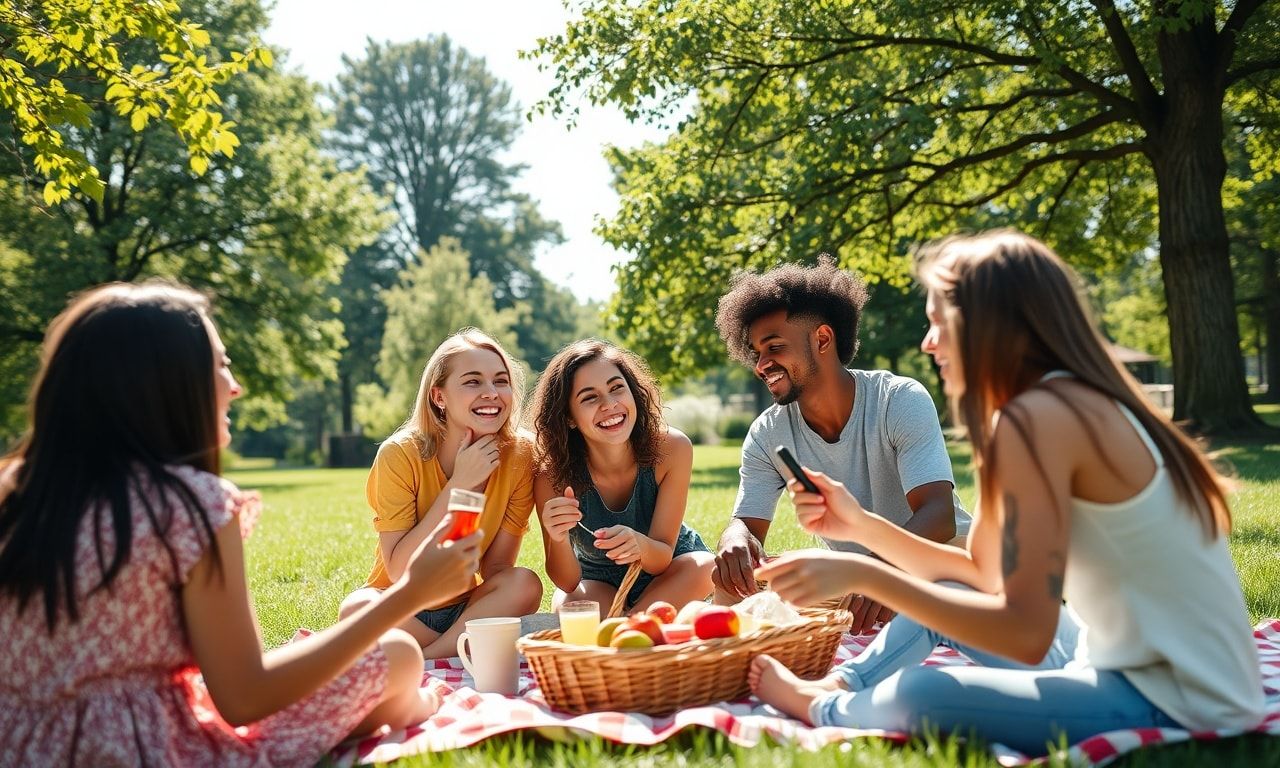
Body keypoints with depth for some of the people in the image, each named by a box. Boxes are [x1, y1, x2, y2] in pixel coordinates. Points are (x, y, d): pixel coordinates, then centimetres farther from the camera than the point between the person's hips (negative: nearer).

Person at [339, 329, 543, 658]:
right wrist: (458, 485, -27)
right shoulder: (400, 455, -17)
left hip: (470, 608, 2)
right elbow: (399, 572, -21)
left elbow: (497, 567, -8)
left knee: (525, 584, -28)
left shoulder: (519, 455, -12)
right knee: (357, 610, -33)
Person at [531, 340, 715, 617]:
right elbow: (568, 582, -21)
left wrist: (640, 545, -48)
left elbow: (663, 557, -24)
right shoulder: (553, 475, -26)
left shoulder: (671, 448, -27)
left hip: (672, 570, 1)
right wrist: (559, 540, -44)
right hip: (598, 581, -1)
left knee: (705, 568, -32)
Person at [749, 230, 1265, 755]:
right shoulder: (1078, 403, 9)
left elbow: (1026, 633, -25)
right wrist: (860, 525, 6)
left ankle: (825, 710, 12)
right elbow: (985, 575, 11)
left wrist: (866, 575, -20)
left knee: (920, 697, -19)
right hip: (1137, 665, 10)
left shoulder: (1037, 416, -22)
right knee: (947, 597, 16)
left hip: (1180, 706, -10)